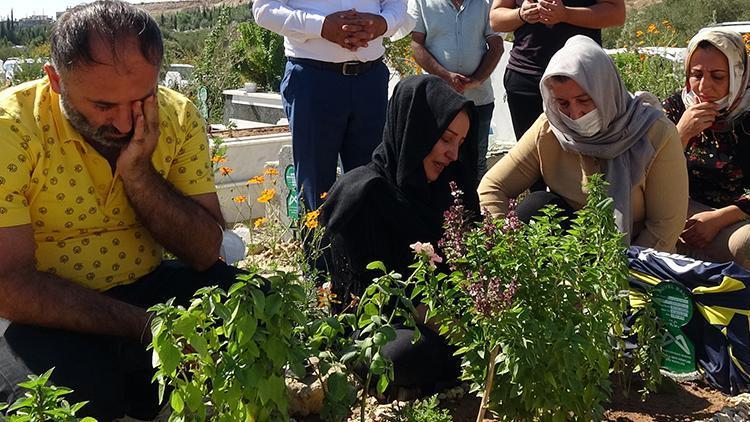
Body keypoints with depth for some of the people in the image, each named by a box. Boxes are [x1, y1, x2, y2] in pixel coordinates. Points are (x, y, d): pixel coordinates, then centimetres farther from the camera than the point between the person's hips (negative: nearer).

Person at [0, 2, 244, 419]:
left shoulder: (178, 118, -8)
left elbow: (204, 253, -8)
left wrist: (137, 171, -22)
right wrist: (147, 325, -27)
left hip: (148, 287, 4)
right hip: (53, 316, -3)